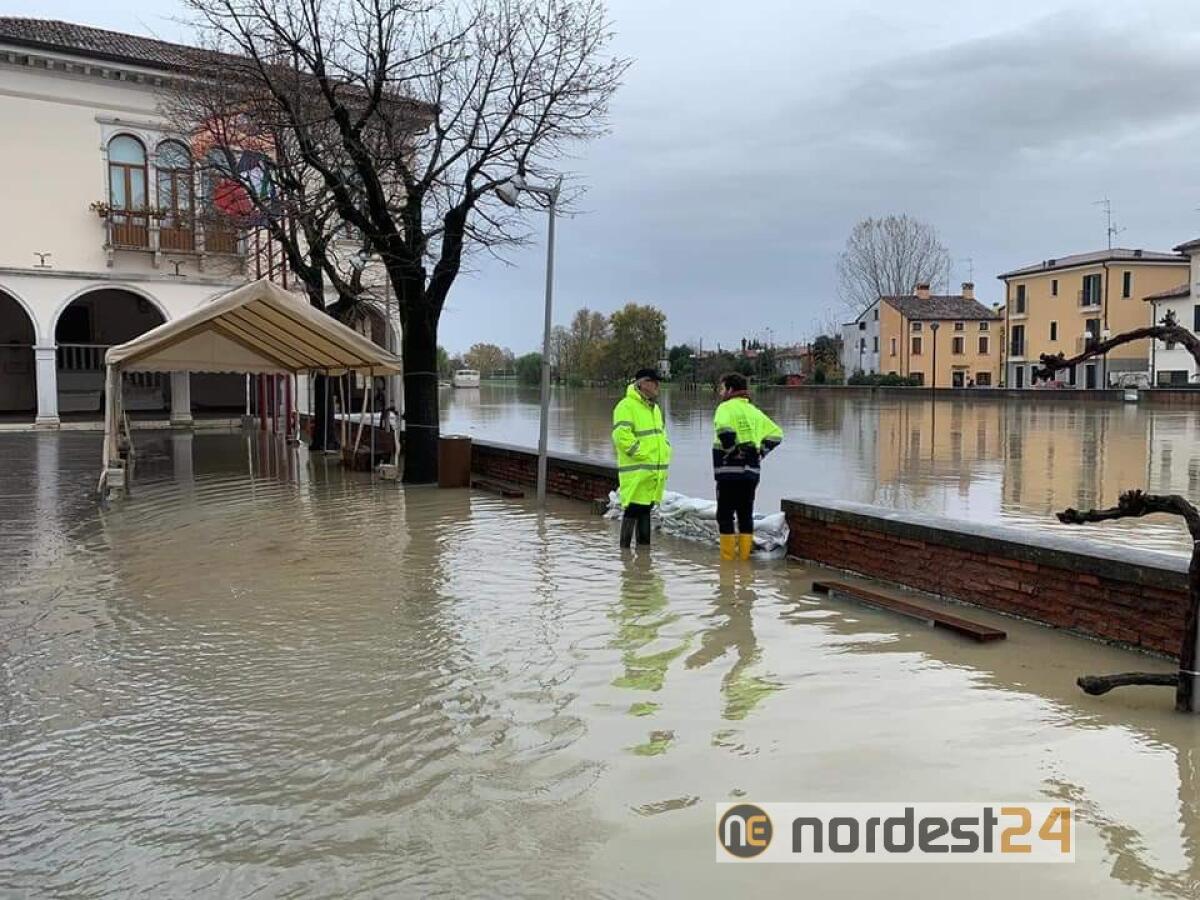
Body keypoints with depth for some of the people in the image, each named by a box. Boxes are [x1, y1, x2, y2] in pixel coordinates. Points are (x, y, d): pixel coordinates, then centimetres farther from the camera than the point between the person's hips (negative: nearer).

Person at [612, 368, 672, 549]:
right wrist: (642, 454, -19)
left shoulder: (655, 407, 19)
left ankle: (644, 545, 23)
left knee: (646, 508, 15)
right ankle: (625, 547, -1)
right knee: (633, 509, -7)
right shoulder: (627, 406, -12)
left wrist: (665, 452, 13)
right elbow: (621, 435, -21)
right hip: (636, 470, -9)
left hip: (656, 470, 9)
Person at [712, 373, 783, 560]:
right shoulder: (754, 411, 13)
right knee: (746, 514, 13)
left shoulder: (726, 408, -7)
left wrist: (731, 450, -16)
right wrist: (761, 452, 12)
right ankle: (745, 556, 16)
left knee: (725, 514, 2)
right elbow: (776, 434, 14)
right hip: (752, 470, 6)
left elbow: (724, 428, -29)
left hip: (729, 470, -6)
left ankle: (727, 557, 3)